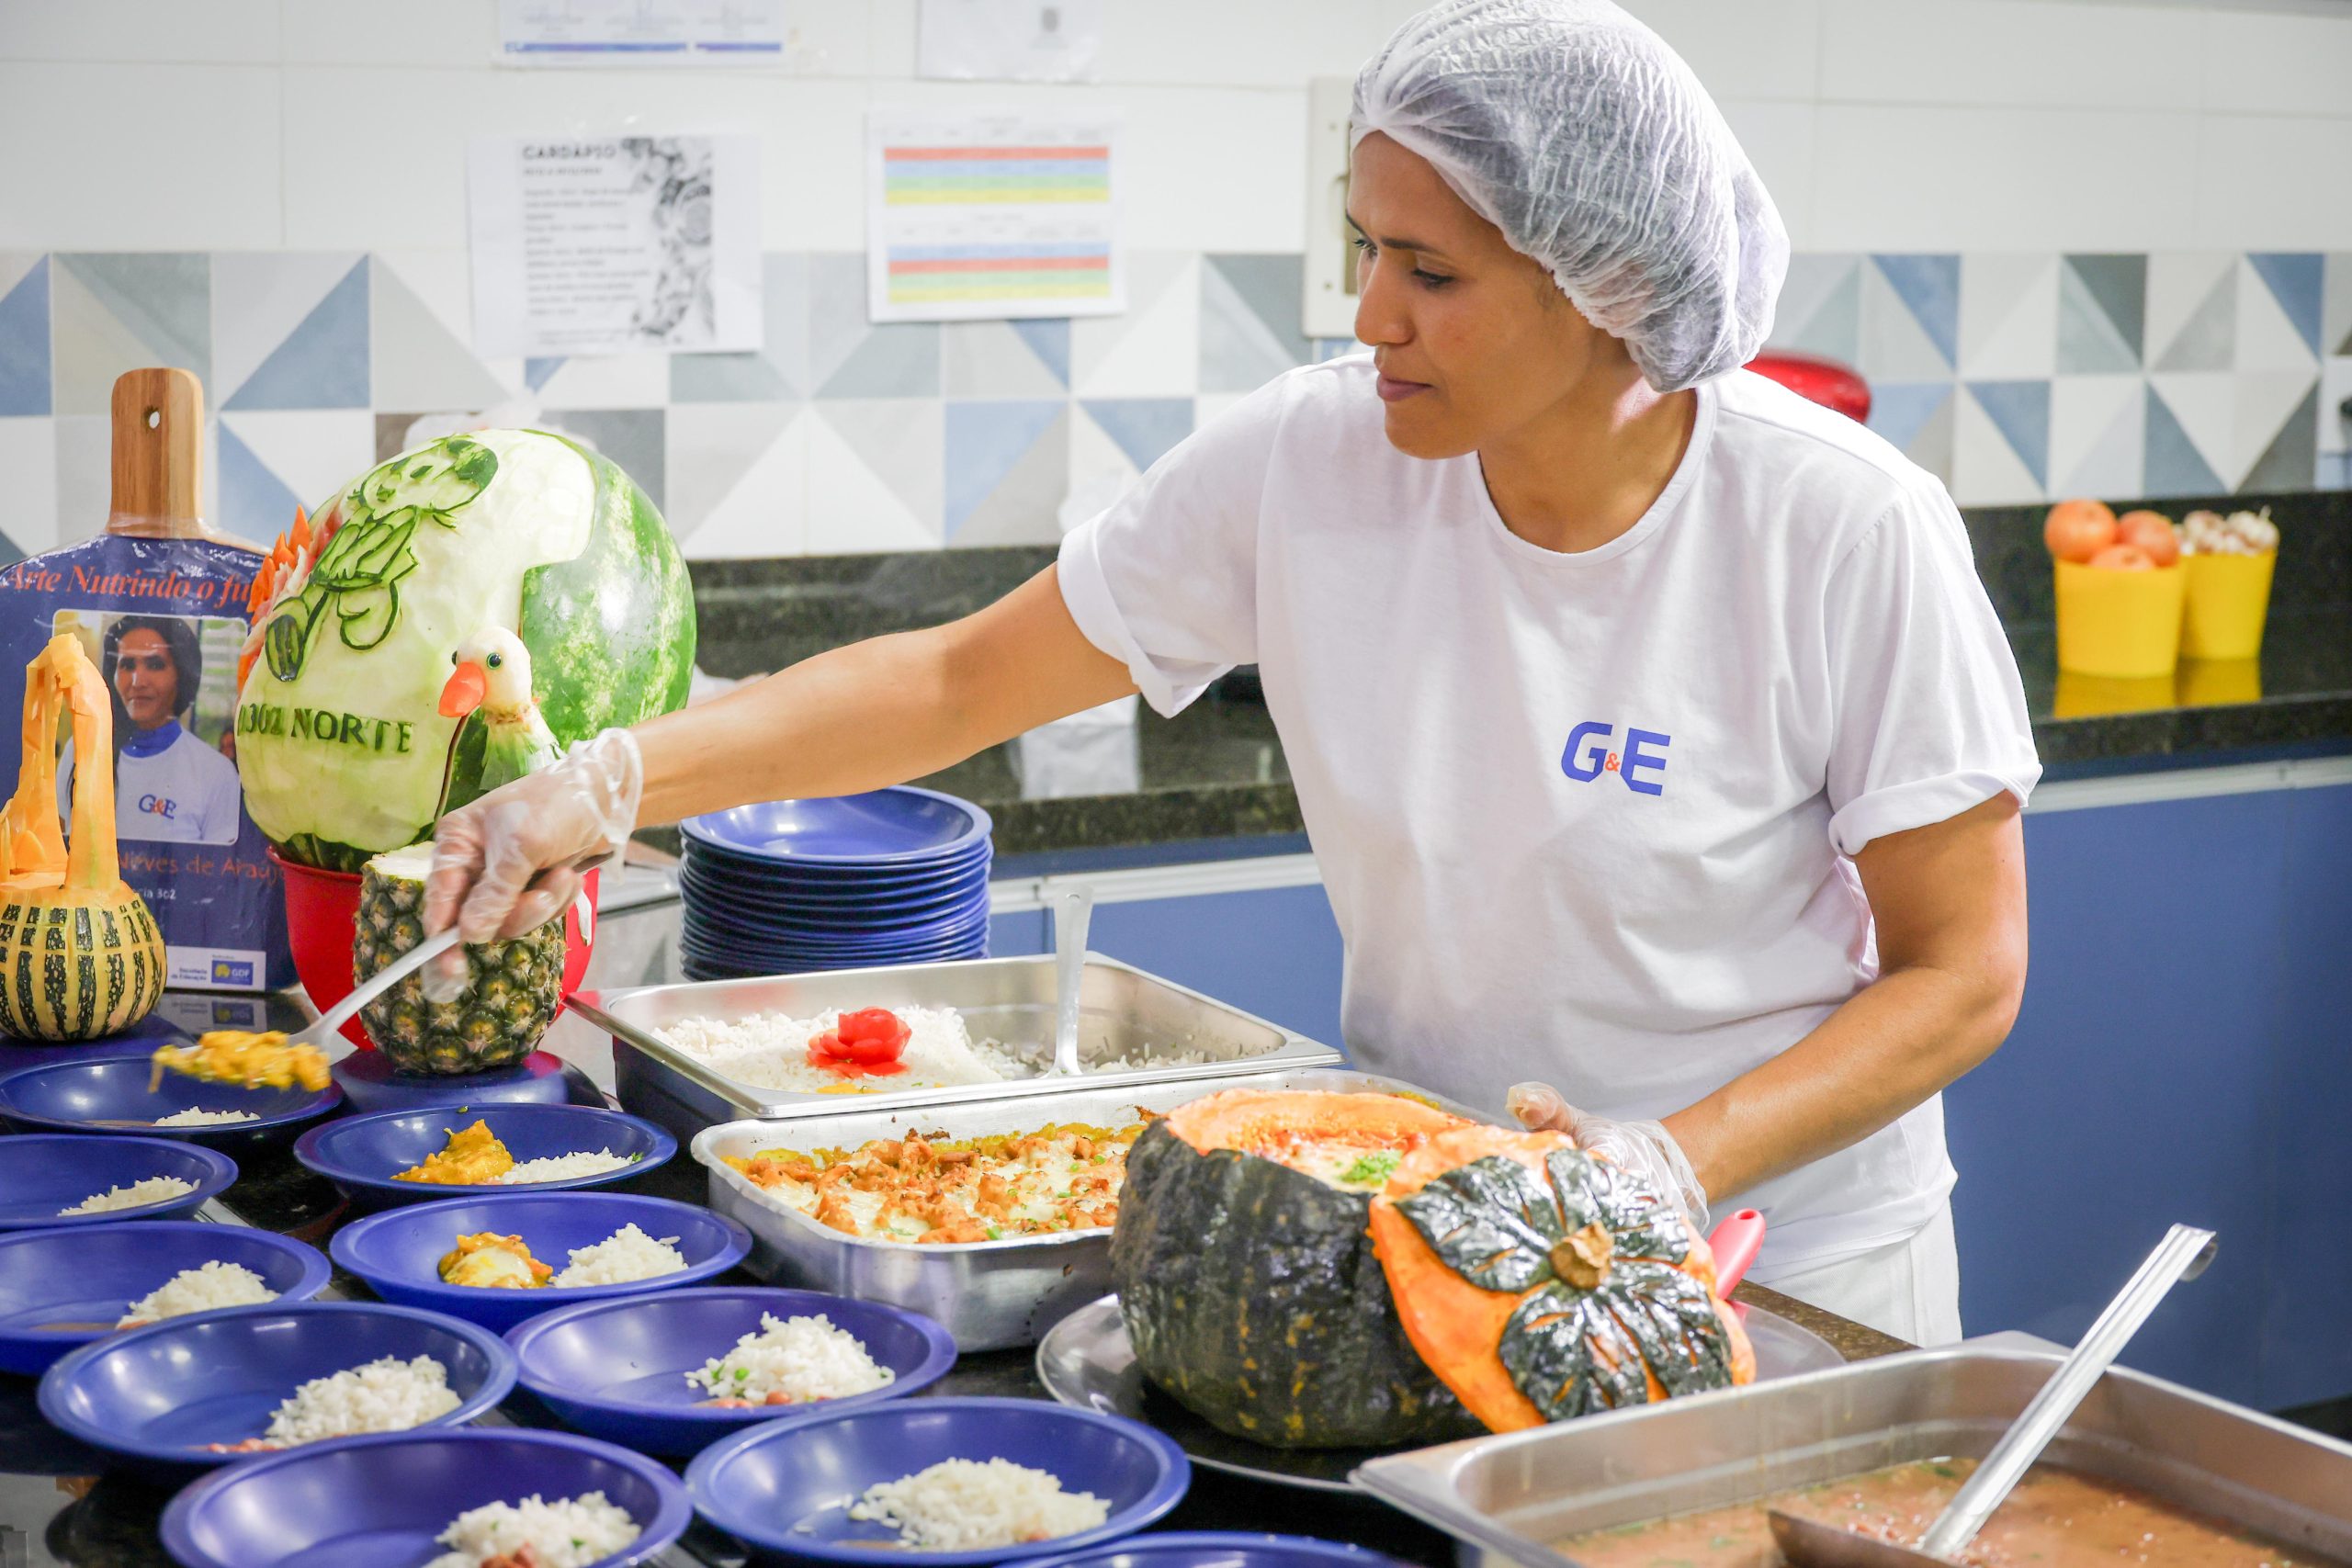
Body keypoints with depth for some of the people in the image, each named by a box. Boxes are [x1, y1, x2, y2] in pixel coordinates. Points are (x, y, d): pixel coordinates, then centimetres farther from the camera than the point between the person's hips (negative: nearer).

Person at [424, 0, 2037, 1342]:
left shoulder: (1843, 531, -19)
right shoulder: (1311, 464, -11)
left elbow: (1962, 974, -12)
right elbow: (959, 682, -5)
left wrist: (1670, 1166, -25)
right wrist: (609, 783, -15)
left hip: (1783, 1257, -2)